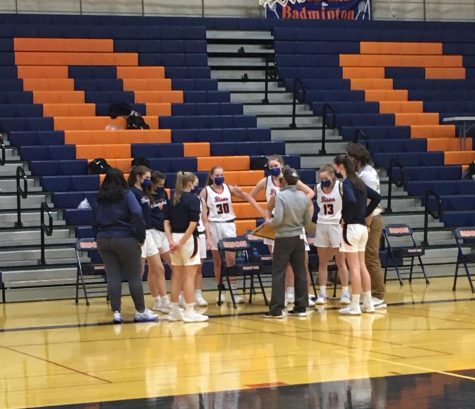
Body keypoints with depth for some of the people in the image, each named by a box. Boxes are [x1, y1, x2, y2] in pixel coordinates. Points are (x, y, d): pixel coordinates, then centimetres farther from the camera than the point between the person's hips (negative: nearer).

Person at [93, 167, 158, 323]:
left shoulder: (99, 198, 8)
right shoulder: (126, 195, -6)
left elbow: (95, 220, 11)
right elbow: (137, 215, -17)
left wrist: (99, 237, 14)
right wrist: (141, 237, -9)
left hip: (103, 240, 4)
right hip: (125, 239, -4)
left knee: (112, 277, 5)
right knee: (134, 276, 4)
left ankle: (116, 312, 3)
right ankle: (140, 311, 9)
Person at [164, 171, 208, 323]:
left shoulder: (173, 199, 10)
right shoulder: (193, 199, -8)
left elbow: (167, 222, 4)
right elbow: (193, 223, -17)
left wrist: (171, 241, -4)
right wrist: (182, 242, -15)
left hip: (175, 238, 6)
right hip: (188, 239, -6)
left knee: (177, 276, 13)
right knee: (189, 276, -4)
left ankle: (174, 311, 17)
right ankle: (189, 312, -3)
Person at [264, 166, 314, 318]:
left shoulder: (280, 196, -14)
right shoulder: (303, 197, 2)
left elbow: (278, 219, -22)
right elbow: (307, 221, 7)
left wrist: (269, 223, -2)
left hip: (283, 238, -5)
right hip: (298, 238, 5)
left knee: (278, 273, -1)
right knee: (300, 273, 10)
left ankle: (276, 309, -3)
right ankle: (301, 307, 12)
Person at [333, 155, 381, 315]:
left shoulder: (346, 182, -12)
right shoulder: (358, 181, 12)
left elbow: (351, 201, -29)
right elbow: (377, 197, 16)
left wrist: (345, 217, -17)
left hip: (351, 227, -8)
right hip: (362, 227, 8)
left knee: (354, 267, -5)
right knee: (362, 266, 12)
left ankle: (355, 306, -2)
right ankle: (368, 303, 15)